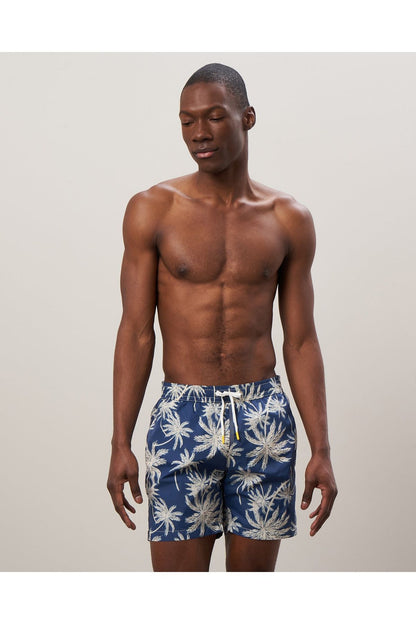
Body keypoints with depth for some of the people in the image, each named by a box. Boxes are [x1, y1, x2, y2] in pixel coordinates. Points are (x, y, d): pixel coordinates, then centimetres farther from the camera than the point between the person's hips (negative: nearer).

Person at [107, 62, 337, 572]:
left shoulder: (289, 219, 3)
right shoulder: (152, 210, -1)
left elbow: (301, 341, 5)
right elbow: (136, 332, -2)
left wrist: (321, 448, 1)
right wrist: (120, 443, -7)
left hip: (264, 417, 2)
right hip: (182, 417, -1)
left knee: (253, 573, 11)